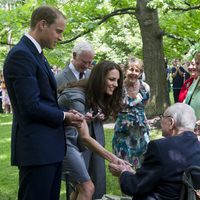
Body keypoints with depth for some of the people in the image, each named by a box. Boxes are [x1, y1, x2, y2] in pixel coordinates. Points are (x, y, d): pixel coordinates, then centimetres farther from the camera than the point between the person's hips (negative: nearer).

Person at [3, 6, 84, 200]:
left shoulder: (36, 54, 15)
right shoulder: (20, 55, -16)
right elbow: (31, 107, -22)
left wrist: (65, 115, 2)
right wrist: (63, 116, -6)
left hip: (50, 146, 10)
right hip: (36, 148, -10)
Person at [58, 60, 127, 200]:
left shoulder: (99, 96, -1)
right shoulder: (77, 96, -27)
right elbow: (85, 137, -32)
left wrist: (94, 117, -17)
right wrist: (113, 158, -39)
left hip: (78, 141, 8)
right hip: (64, 140, -8)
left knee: (81, 187, 8)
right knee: (87, 187, -15)